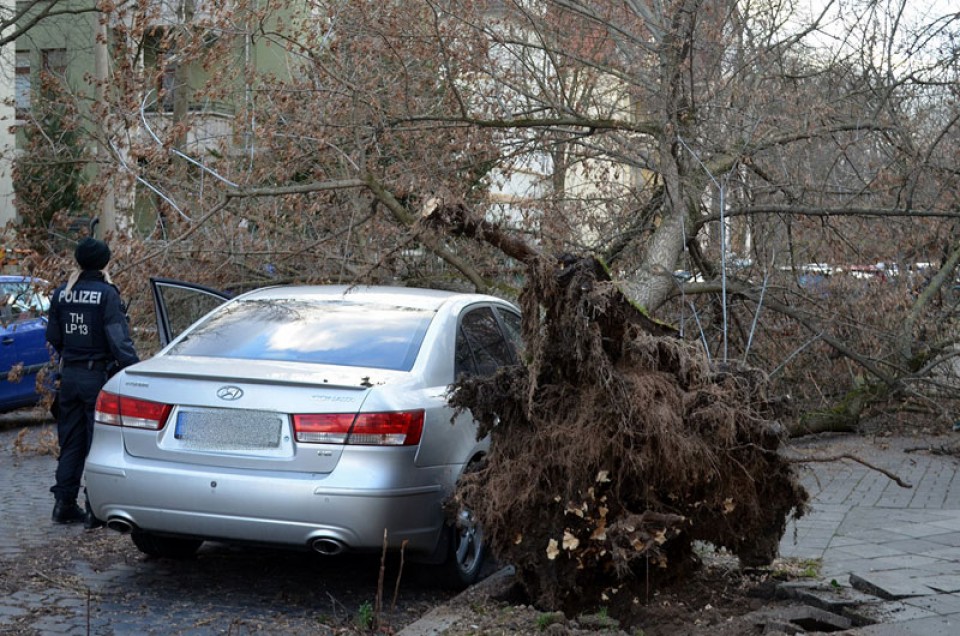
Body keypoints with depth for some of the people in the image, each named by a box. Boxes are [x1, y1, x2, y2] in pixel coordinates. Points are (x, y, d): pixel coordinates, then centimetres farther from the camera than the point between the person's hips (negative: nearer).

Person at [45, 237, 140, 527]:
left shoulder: (61, 293, 5)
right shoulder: (107, 294, -13)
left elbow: (53, 336, 13)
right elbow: (119, 340, -17)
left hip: (70, 375, 6)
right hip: (98, 375, -6)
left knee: (70, 442, 15)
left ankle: (64, 504, 20)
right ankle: (96, 509, 2)